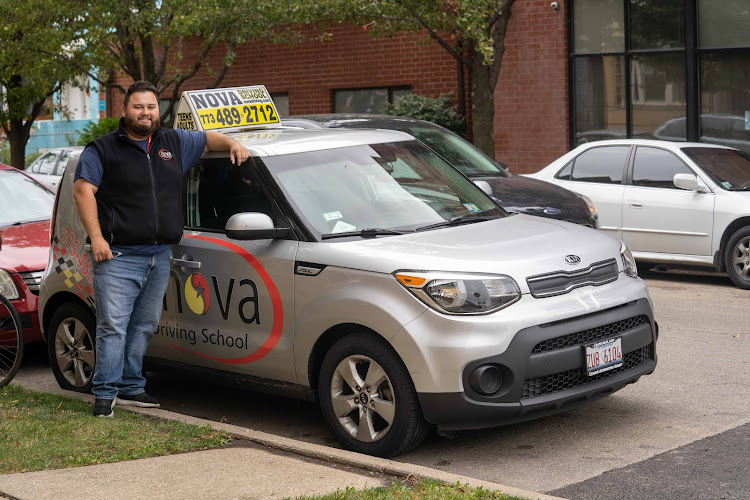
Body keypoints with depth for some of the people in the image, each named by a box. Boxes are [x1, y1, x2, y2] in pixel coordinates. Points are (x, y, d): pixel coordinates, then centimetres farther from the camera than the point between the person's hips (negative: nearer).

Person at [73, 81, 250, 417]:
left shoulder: (175, 143, 15)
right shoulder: (103, 149, 0)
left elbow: (207, 139, 30)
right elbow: (83, 190, -6)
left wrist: (232, 144, 8)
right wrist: (96, 237, -15)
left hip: (160, 257, 5)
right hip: (118, 257, -5)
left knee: (144, 325, 11)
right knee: (113, 326, -8)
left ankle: (131, 388, 20)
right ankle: (105, 393, -1)